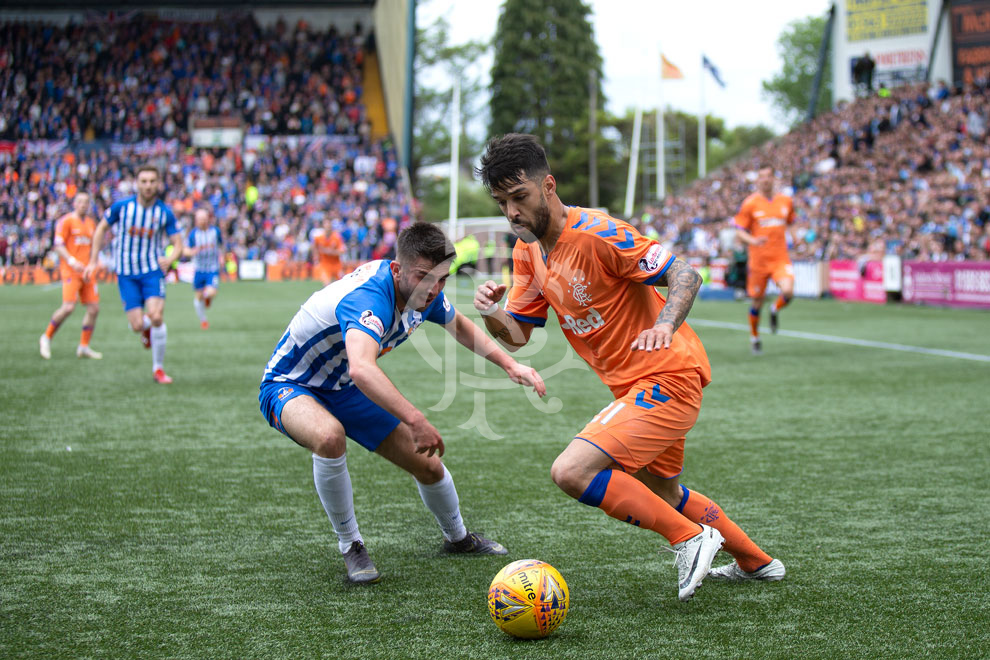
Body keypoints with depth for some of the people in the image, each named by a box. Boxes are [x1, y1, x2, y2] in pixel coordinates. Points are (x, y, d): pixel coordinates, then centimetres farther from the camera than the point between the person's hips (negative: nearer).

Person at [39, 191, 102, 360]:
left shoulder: (91, 223, 16)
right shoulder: (66, 221, -3)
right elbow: (58, 245, -9)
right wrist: (72, 261, -23)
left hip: (87, 271, 7)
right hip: (70, 270, -7)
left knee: (94, 308, -1)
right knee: (68, 307, -18)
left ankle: (84, 346, 8)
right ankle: (47, 337, 2)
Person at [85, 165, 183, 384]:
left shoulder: (165, 213, -7)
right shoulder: (121, 206, -9)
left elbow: (178, 243, -1)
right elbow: (102, 228, 6)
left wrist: (170, 258, -22)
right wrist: (93, 261, 3)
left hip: (153, 270, 0)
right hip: (126, 273, 0)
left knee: (156, 316, -20)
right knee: (137, 325, -8)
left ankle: (158, 368, -3)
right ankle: (146, 328, 33)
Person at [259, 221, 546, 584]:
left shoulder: (422, 291, -12)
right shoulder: (368, 298, -39)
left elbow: (459, 325, 12)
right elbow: (361, 369, -59)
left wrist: (509, 364, 0)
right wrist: (416, 421, -65)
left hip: (345, 390, 8)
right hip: (289, 386, -8)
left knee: (428, 464, 7)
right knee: (330, 435, -41)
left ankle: (457, 537, 39)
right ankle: (350, 546, -19)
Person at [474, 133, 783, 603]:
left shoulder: (597, 234, -21)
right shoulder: (527, 251, 5)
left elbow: (684, 275, -20)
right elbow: (517, 335, 7)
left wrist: (665, 325, -39)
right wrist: (491, 313, -15)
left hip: (666, 379, -10)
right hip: (634, 386, 10)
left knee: (570, 472, -22)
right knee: (660, 493, 26)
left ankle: (690, 538, -8)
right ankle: (755, 562, 44)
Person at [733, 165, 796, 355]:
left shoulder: (786, 201, 8)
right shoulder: (750, 203, -3)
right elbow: (739, 231, -3)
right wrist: (753, 241, -23)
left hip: (781, 259, 2)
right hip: (758, 259, -2)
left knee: (788, 292, -22)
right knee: (757, 301, 6)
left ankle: (775, 311, 14)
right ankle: (754, 337, 31)